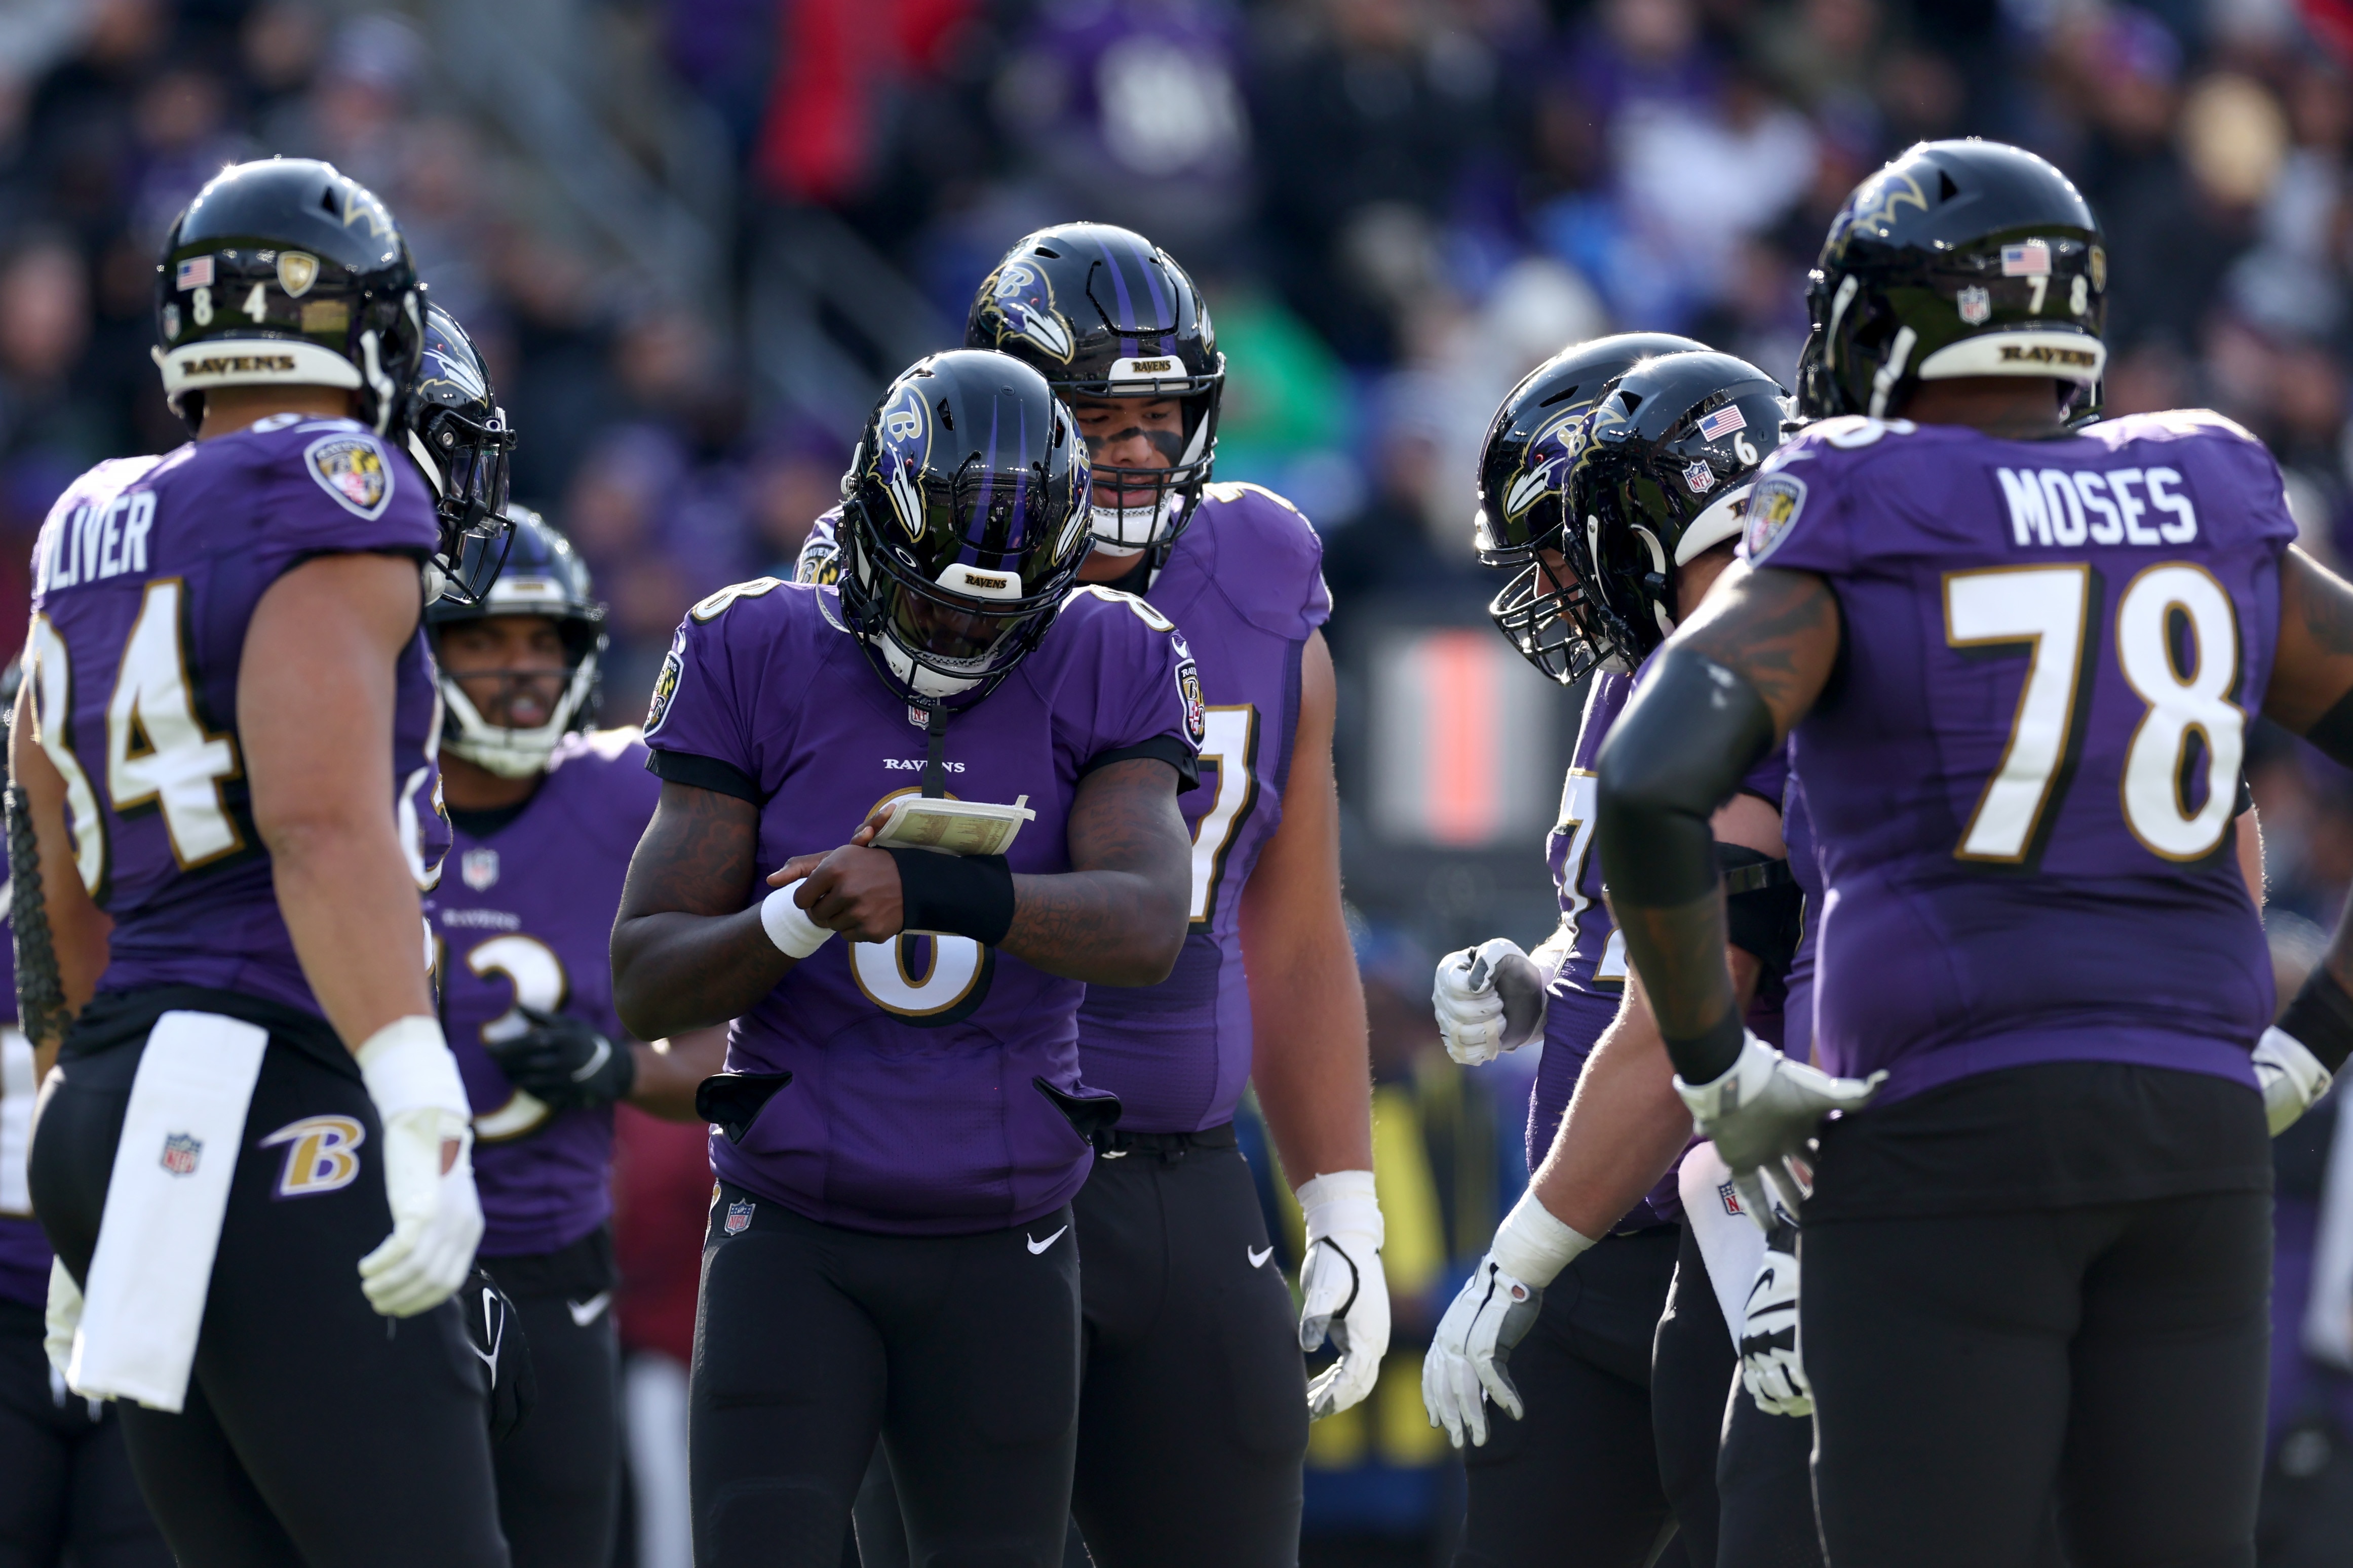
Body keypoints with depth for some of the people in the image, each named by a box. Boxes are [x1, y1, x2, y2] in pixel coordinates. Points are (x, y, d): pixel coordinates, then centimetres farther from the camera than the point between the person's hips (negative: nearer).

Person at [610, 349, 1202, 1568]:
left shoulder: (1101, 677, -2)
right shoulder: (762, 665, -3)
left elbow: (1145, 930, -20)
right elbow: (645, 987, -5)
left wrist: (930, 889, -35)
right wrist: (800, 918, -25)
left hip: (1002, 1254, 1)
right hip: (794, 1237, -1)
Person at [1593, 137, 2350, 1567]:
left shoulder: (1852, 541, -3)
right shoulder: (2216, 524, 12)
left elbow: (1653, 787, -17)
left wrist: (1715, 1070, -6)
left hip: (1952, 1128, -5)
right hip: (2193, 1136, 5)